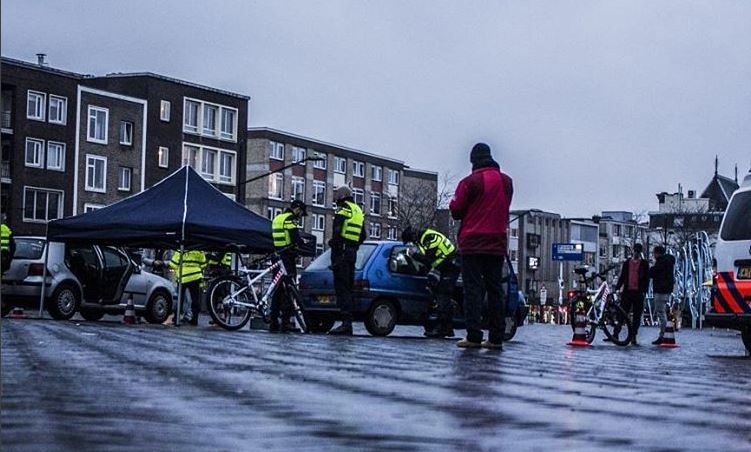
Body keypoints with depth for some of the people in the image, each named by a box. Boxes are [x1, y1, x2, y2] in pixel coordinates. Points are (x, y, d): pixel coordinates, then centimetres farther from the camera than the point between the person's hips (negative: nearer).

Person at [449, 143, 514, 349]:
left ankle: (474, 336, -8)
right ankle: (496, 337, 5)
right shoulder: (506, 181, 9)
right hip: (497, 244, 4)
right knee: (495, 289, 6)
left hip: (473, 243, -4)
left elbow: (456, 211, -2)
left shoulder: (470, 182, -8)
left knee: (473, 288, -3)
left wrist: (453, 204, 17)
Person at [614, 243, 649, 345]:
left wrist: (644, 291, -9)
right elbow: (622, 277, 16)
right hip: (627, 291, 1)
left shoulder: (644, 264, 7)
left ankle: (633, 337, 6)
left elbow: (646, 279, 2)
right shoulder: (627, 263, 14)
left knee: (637, 316, 1)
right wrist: (617, 288, 6)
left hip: (638, 293, -1)